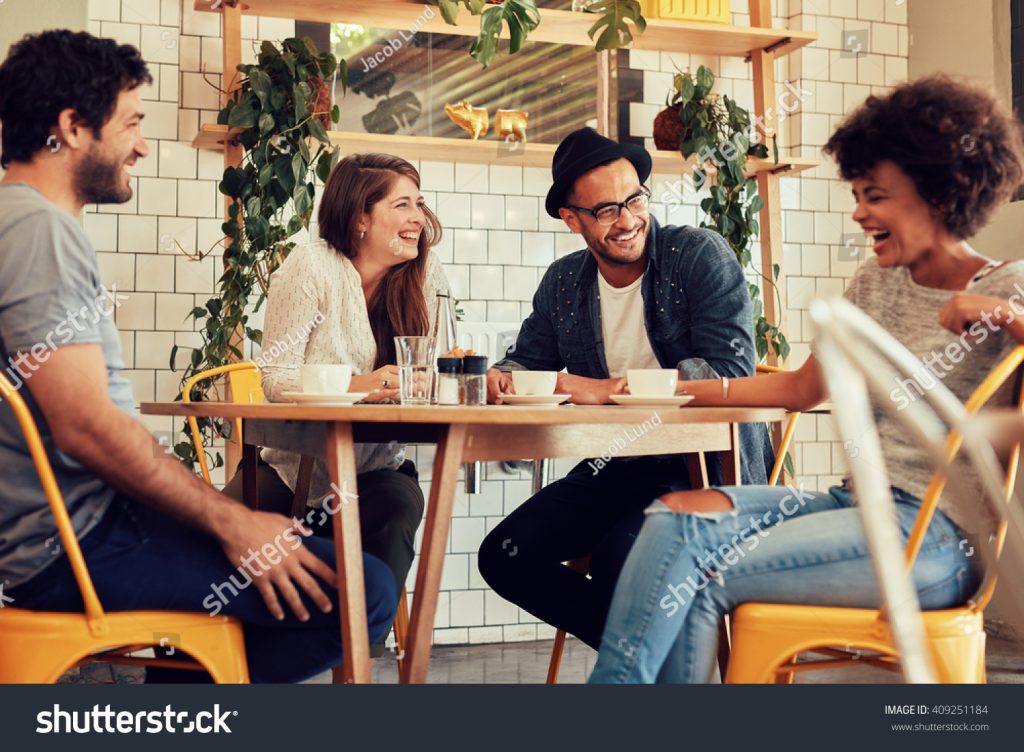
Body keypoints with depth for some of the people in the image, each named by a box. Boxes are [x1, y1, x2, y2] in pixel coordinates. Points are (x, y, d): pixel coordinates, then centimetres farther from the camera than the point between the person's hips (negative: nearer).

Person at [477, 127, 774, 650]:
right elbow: (528, 360, 18)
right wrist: (500, 378, -10)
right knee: (504, 556, -9)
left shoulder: (700, 255, -9)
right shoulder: (562, 283, 7)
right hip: (615, 466, 6)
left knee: (620, 558, -32)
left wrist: (607, 388, -22)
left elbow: (731, 369, -18)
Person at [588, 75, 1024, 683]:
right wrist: (679, 391, 15)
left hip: (937, 536, -6)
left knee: (699, 575, -19)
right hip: (859, 503, 7)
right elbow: (802, 388, 20)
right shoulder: (876, 285, 15)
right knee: (677, 513, -17)